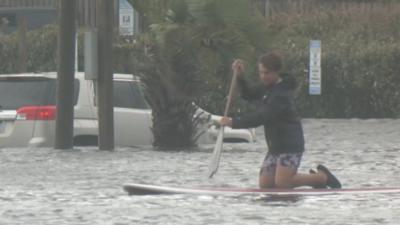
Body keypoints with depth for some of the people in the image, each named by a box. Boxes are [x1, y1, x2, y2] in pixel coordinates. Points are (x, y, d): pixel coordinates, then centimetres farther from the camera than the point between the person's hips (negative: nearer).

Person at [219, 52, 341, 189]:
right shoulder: (268, 86, 9)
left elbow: (261, 118, -28)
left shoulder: (281, 95, -21)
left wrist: (234, 123, -29)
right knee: (265, 184, 2)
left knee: (281, 183, -18)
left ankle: (323, 177, 3)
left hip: (290, 145, -9)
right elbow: (248, 95, 19)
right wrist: (239, 77, 1)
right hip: (276, 146, 9)